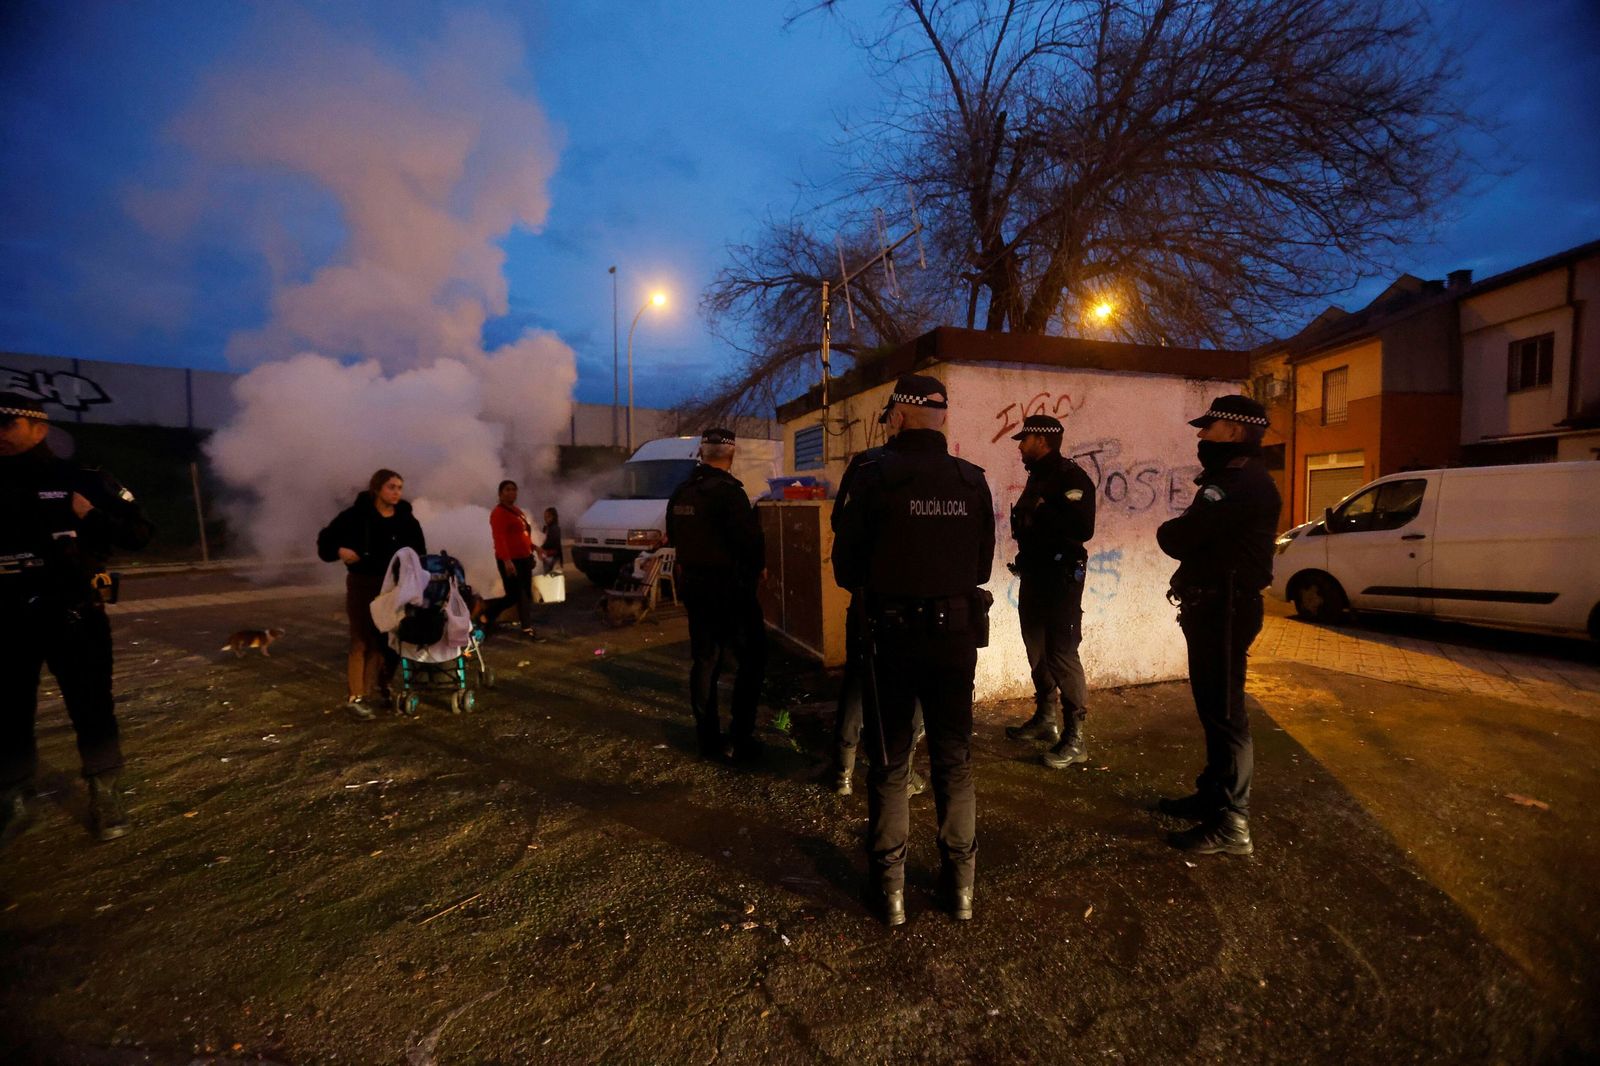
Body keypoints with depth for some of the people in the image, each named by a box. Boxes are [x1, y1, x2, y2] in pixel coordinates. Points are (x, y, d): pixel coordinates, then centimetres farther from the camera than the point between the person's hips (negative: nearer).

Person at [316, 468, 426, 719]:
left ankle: (377, 684, 27)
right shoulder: (357, 514, -6)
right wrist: (340, 551, -18)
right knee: (362, 640, -2)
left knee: (385, 639, 9)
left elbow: (419, 554, 5)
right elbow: (326, 539, 2)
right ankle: (356, 697, 3)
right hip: (362, 584, -3)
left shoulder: (406, 519, 3)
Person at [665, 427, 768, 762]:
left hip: (694, 587, 8)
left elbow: (674, 538, 16)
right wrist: (759, 567, -3)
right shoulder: (727, 491, -18)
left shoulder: (680, 493, 7)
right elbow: (750, 538, -20)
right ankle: (739, 740, 5)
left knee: (705, 660, 14)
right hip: (730, 588, -8)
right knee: (751, 661, 4)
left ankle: (708, 737, 22)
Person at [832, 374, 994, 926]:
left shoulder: (875, 475, -11)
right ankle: (960, 880, 28)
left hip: (892, 633, -3)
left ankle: (890, 885, 22)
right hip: (957, 632, 3)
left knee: (889, 762, 12)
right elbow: (983, 564, 6)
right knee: (955, 759, 17)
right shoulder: (972, 480, 0)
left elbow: (845, 564, -8)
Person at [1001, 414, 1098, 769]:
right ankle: (1045, 719, 30)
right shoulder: (1037, 477, 13)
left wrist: (1041, 512, -21)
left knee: (1062, 653, -6)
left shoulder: (1071, 477, -14)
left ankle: (1075, 738, 3)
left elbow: (1082, 528, -26)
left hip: (1060, 576, -9)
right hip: (1033, 574, 9)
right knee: (1037, 650, 16)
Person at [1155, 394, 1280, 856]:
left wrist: (1170, 531, -3)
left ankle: (1231, 824, 7)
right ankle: (1212, 795, 33)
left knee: (1225, 714, -3)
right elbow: (1186, 538, 14)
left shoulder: (1245, 485, -19)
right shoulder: (1228, 480, 18)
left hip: (1225, 612, -11)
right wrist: (1181, 533, -6)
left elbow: (1173, 538, -24)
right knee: (1212, 708, 18)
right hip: (1210, 607, 11)